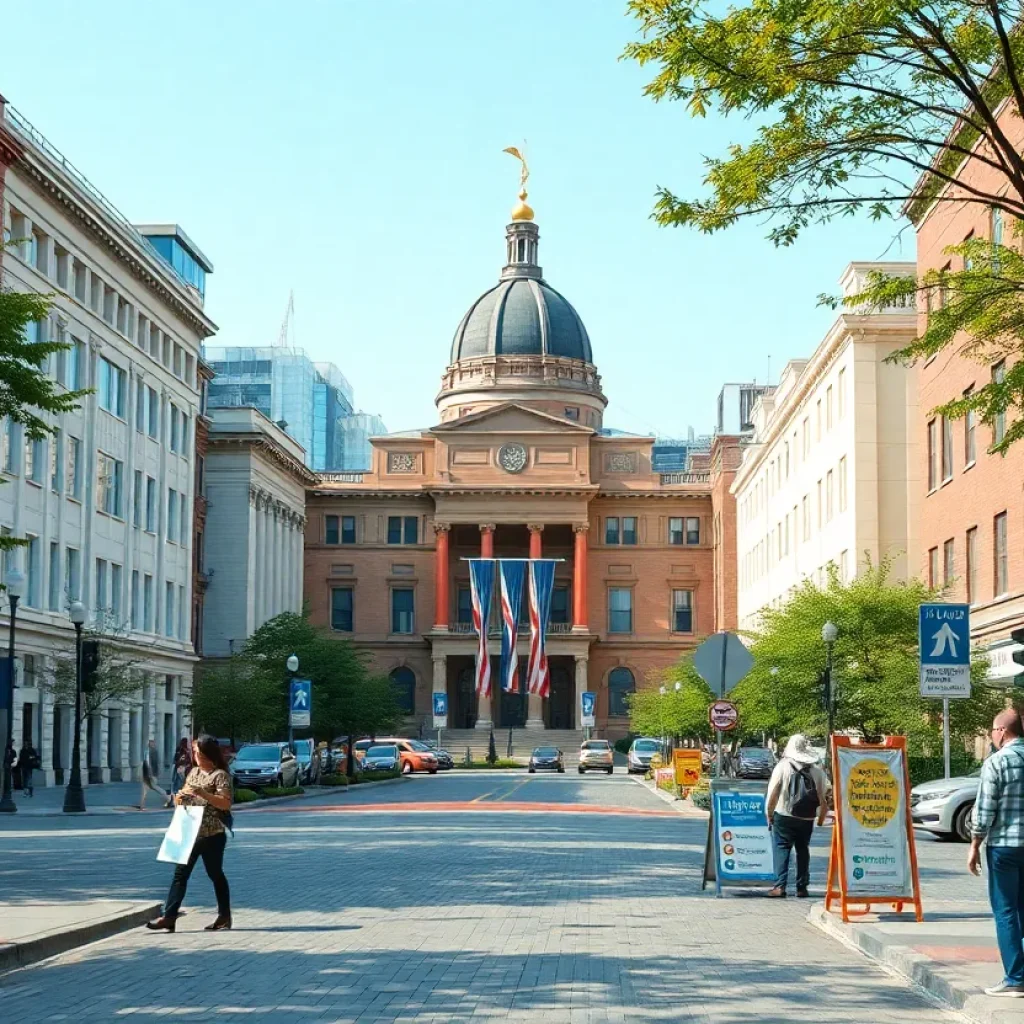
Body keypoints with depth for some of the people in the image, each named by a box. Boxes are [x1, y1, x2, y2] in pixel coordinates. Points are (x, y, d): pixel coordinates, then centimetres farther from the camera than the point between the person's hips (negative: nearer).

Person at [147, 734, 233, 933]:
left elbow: (225, 803, -17)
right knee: (180, 874, -1)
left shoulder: (220, 775, -7)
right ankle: (169, 917, -6)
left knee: (215, 874, 5)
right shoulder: (194, 772, 14)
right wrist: (180, 797, -2)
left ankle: (224, 916, 19)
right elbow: (185, 800, 22)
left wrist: (202, 793, -25)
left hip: (212, 835, -6)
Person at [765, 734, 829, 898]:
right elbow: (823, 797, 3)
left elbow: (773, 793, -7)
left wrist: (769, 814, 2)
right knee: (803, 851, 13)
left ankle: (780, 886, -8)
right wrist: (821, 818, 15)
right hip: (807, 818, 3)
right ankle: (802, 887, 12)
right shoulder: (817, 769, 2)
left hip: (784, 817, -3)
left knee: (782, 849, 1)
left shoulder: (783, 766, -6)